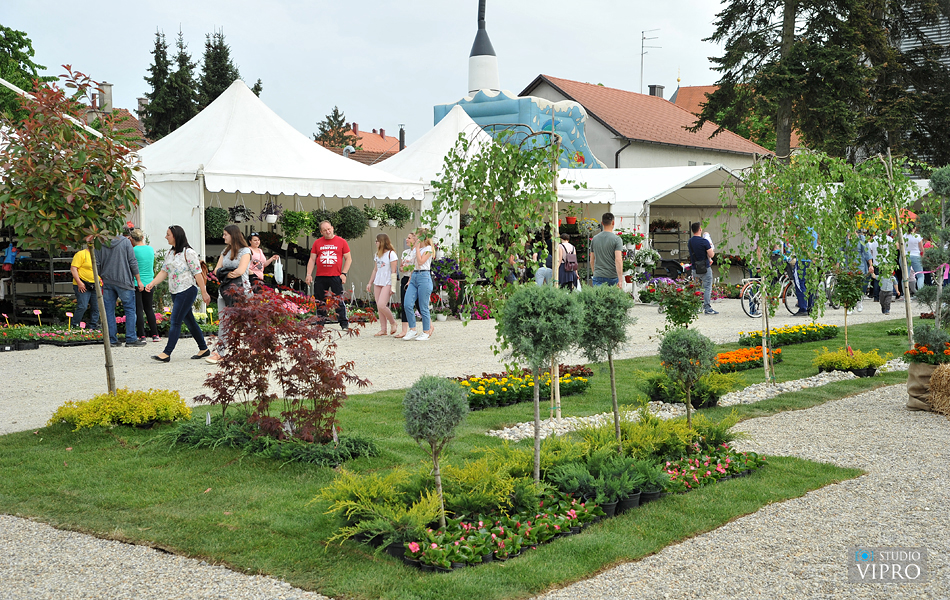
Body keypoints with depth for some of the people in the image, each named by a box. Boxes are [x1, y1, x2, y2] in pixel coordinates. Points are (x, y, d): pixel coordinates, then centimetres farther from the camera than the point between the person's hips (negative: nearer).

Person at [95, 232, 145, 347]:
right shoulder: (125, 241, -5)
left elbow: (97, 264, 3)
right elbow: (133, 262, -5)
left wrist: (100, 278, 17)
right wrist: (138, 280, 3)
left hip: (107, 281, 3)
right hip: (124, 281, -3)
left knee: (109, 311, 8)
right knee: (130, 310, 3)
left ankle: (112, 340, 8)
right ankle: (131, 339, -1)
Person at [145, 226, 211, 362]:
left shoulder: (188, 252, -11)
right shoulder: (170, 253, 13)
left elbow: (197, 273, -12)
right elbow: (164, 272, 12)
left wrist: (204, 292, -12)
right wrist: (152, 283, -2)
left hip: (187, 290, -9)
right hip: (175, 292, 9)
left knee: (175, 321, -11)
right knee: (189, 321, 12)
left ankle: (167, 353, -12)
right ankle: (204, 349, 20)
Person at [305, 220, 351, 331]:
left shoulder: (341, 242, 5)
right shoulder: (317, 243, 10)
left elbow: (348, 259, 7)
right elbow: (312, 260, 12)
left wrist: (343, 273, -3)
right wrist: (309, 274, 2)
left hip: (336, 276, -2)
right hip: (320, 277, 2)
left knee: (339, 302, -5)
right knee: (320, 303, 6)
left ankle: (344, 324, 0)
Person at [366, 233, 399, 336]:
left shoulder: (391, 254, -8)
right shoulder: (377, 254, 16)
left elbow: (393, 272, -10)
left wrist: (393, 287, -15)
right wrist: (370, 283, 19)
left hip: (387, 284, -8)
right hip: (377, 283, 8)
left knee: (381, 305, -18)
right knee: (379, 307, 4)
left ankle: (393, 323, 3)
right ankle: (384, 330, 8)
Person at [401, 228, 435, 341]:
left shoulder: (428, 249, -5)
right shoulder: (415, 249, 18)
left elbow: (420, 262, -19)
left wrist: (417, 247, -12)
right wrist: (410, 279, 18)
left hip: (424, 277, -7)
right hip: (414, 276, 7)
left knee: (423, 307, -3)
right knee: (407, 304, -6)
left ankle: (426, 332, 8)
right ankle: (412, 330, 2)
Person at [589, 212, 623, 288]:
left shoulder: (594, 239, 8)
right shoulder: (616, 239, -6)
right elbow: (618, 260, -16)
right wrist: (620, 280, -18)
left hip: (598, 277, 3)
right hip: (612, 277, -3)